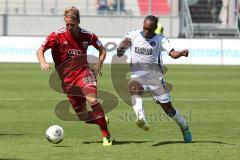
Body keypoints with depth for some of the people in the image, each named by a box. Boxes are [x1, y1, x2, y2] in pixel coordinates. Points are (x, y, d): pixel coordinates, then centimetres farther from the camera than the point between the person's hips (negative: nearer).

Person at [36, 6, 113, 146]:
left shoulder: (87, 36, -2)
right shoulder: (58, 35, -6)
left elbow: (102, 50, 15)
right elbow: (40, 50, -3)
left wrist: (99, 65, 0)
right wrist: (43, 63, -23)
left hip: (84, 72, -1)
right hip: (67, 78, 1)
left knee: (92, 99, -30)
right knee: (83, 116, -1)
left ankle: (106, 135, -19)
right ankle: (101, 120, 33)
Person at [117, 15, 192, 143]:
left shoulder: (160, 40, -3)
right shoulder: (133, 36, 2)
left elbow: (173, 53, -18)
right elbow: (119, 54, 3)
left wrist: (182, 53, -41)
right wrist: (122, 46, -20)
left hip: (155, 76, -1)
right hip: (137, 75, 1)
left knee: (167, 107, 4)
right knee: (133, 86, -36)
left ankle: (185, 128, 29)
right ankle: (141, 118, -52)